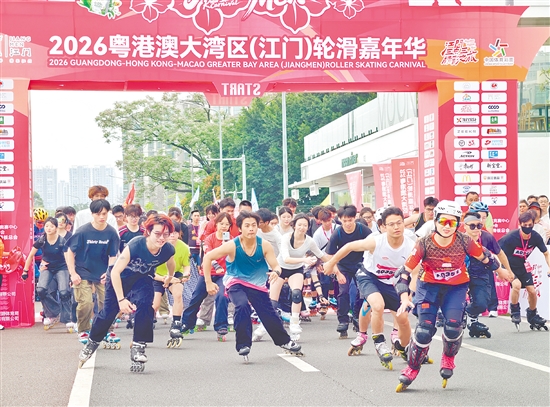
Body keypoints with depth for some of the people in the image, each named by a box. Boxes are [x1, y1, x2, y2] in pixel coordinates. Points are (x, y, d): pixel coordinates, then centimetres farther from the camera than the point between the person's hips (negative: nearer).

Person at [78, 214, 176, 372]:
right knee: (108, 312, 4)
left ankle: (138, 347, -11)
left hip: (142, 278, 2)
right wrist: (121, 299, -39)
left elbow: (171, 264, 3)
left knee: (145, 306, -24)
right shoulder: (135, 245, -38)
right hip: (120, 277, -2)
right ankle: (92, 342, 30)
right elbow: (115, 272, -36)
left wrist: (169, 277, 22)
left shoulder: (168, 250, -25)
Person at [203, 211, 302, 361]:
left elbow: (276, 267, -14)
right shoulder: (232, 246, -22)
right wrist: (209, 283, -19)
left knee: (270, 315, 7)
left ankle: (285, 342, 35)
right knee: (242, 305, -31)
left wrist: (276, 272, -39)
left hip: (257, 285, 3)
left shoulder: (264, 245, -16)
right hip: (236, 283, -3)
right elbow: (208, 257, -18)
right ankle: (243, 345, -20)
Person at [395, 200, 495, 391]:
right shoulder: (424, 244, -22)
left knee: (453, 326, -18)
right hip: (429, 286, -1)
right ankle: (412, 369, 5)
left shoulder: (464, 242, -19)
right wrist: (405, 298, -30)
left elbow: (484, 257, -1)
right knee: (425, 328, -15)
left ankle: (448, 358, 16)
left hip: (457, 287, 1)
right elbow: (405, 271, -20)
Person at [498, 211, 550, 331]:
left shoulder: (536, 237, -16)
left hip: (522, 267, 5)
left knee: (532, 291, 2)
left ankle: (532, 316, 27)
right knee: (517, 284, -29)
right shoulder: (511, 237, -30)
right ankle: (515, 311, -6)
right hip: (509, 267, -5)